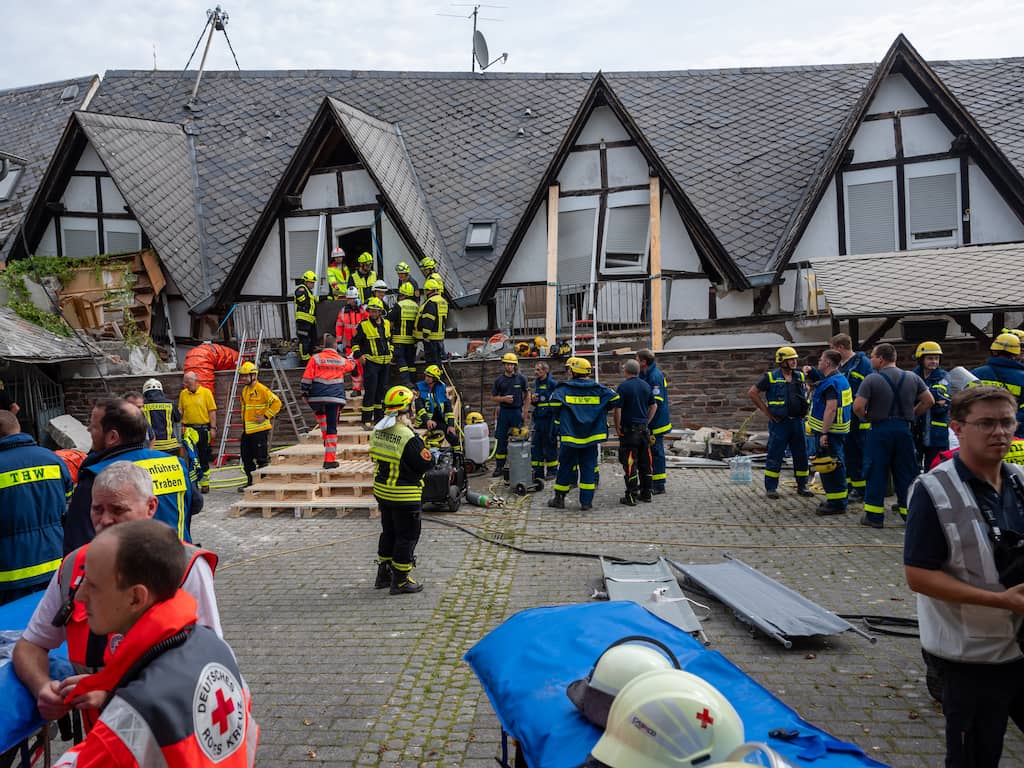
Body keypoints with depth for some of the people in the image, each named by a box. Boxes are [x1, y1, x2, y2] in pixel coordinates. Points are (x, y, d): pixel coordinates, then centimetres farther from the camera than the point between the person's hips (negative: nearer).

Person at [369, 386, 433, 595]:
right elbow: (425, 463, -18)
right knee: (406, 536, 7)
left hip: (382, 491, 8)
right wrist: (424, 449, 0)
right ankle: (400, 580, 15)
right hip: (405, 496, -8)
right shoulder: (409, 438, -25)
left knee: (389, 532, 22)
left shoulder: (377, 431, 0)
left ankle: (384, 574, 33)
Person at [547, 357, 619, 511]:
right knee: (588, 468, 8)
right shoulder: (598, 389, 1)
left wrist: (559, 420, 0)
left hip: (569, 435, -1)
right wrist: (602, 412, 12)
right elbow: (615, 399, -3)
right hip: (592, 436, 2)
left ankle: (559, 498, 19)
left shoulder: (564, 388, -6)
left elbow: (554, 403, -19)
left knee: (565, 467, 11)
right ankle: (586, 501, 8)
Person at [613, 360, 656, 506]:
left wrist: (617, 427, -5)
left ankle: (631, 496, -3)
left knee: (630, 463, -3)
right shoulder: (646, 385, 8)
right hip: (644, 429, 6)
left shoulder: (623, 386, -11)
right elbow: (654, 406, 13)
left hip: (629, 429, -6)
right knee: (645, 462, 12)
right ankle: (646, 493, 19)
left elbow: (618, 409, -14)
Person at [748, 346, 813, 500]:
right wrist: (766, 410, -7)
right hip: (779, 423, -5)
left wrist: (803, 409, 14)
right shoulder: (771, 377, -7)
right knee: (775, 456, -1)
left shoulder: (800, 376, 8)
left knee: (801, 455, 9)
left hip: (797, 422, 5)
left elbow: (807, 390, 28)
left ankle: (802, 486, 21)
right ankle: (771, 488, 7)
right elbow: (752, 393, -6)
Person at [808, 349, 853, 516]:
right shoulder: (842, 379, 15)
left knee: (830, 466, -6)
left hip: (830, 432, -11)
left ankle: (837, 503, -3)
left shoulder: (831, 383, -19)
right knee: (837, 465, 17)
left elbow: (831, 409, -25)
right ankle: (839, 500, 26)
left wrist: (824, 433, -25)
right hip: (840, 430, 11)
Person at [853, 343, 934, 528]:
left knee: (876, 473, 3)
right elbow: (929, 401, 6)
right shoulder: (912, 378, 6)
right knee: (906, 472, 12)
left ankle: (874, 516, 6)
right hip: (904, 428, 4)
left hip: (880, 429, -4)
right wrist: (912, 415, 13)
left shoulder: (872, 379, -9)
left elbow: (858, 407, -17)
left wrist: (867, 417, 2)